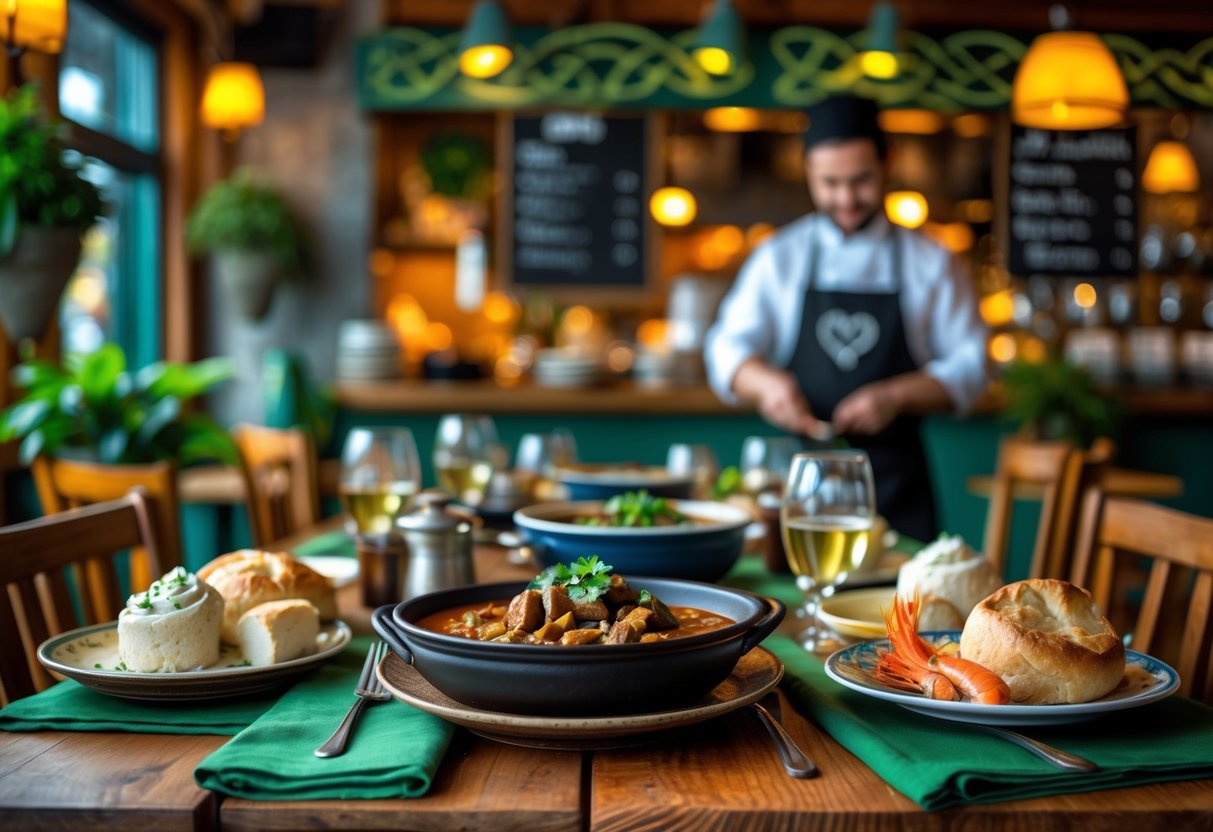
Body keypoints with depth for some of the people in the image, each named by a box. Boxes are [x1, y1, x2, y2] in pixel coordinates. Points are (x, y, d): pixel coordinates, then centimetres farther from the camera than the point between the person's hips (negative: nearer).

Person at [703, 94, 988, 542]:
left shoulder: (930, 264, 6)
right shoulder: (778, 257, 7)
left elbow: (968, 368, 3)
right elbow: (728, 349, 2)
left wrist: (896, 396, -14)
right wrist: (765, 382, -20)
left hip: (894, 477, 0)